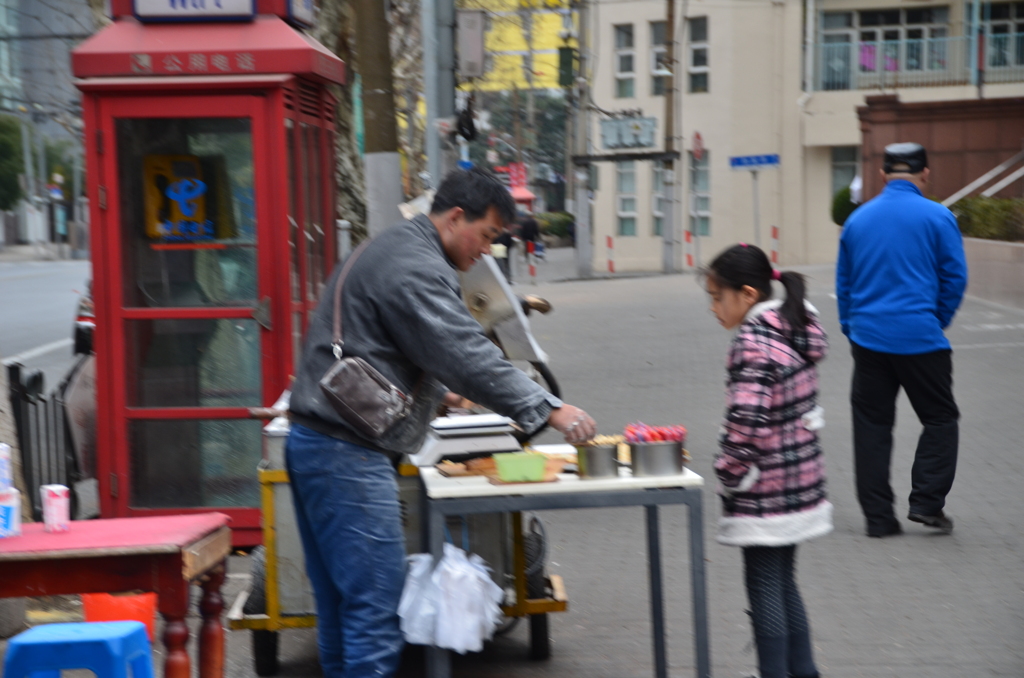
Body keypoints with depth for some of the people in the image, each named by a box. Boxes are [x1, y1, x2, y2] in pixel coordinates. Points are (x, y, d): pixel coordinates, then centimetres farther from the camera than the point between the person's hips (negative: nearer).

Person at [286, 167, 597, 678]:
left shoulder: (393, 250, 19)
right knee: (376, 602, -9)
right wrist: (549, 411, -19)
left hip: (314, 444, 11)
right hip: (347, 453, -11)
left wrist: (438, 392, 35)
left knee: (340, 604, 15)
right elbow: (468, 356, -21)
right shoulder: (415, 269, -15)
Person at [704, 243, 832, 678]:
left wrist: (730, 471, -15)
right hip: (800, 480, 9)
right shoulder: (797, 328, 8)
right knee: (783, 581, 19)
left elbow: (746, 417, -28)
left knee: (765, 585, 1)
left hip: (764, 491, -9)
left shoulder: (751, 342, -19)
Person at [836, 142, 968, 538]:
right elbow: (955, 279, -2)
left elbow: (844, 283, 14)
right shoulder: (937, 217, -5)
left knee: (872, 426, 9)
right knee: (940, 419, 11)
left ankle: (878, 517, 10)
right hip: (919, 337, -4)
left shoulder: (858, 219, 8)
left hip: (868, 338, 4)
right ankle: (927, 501, 3)